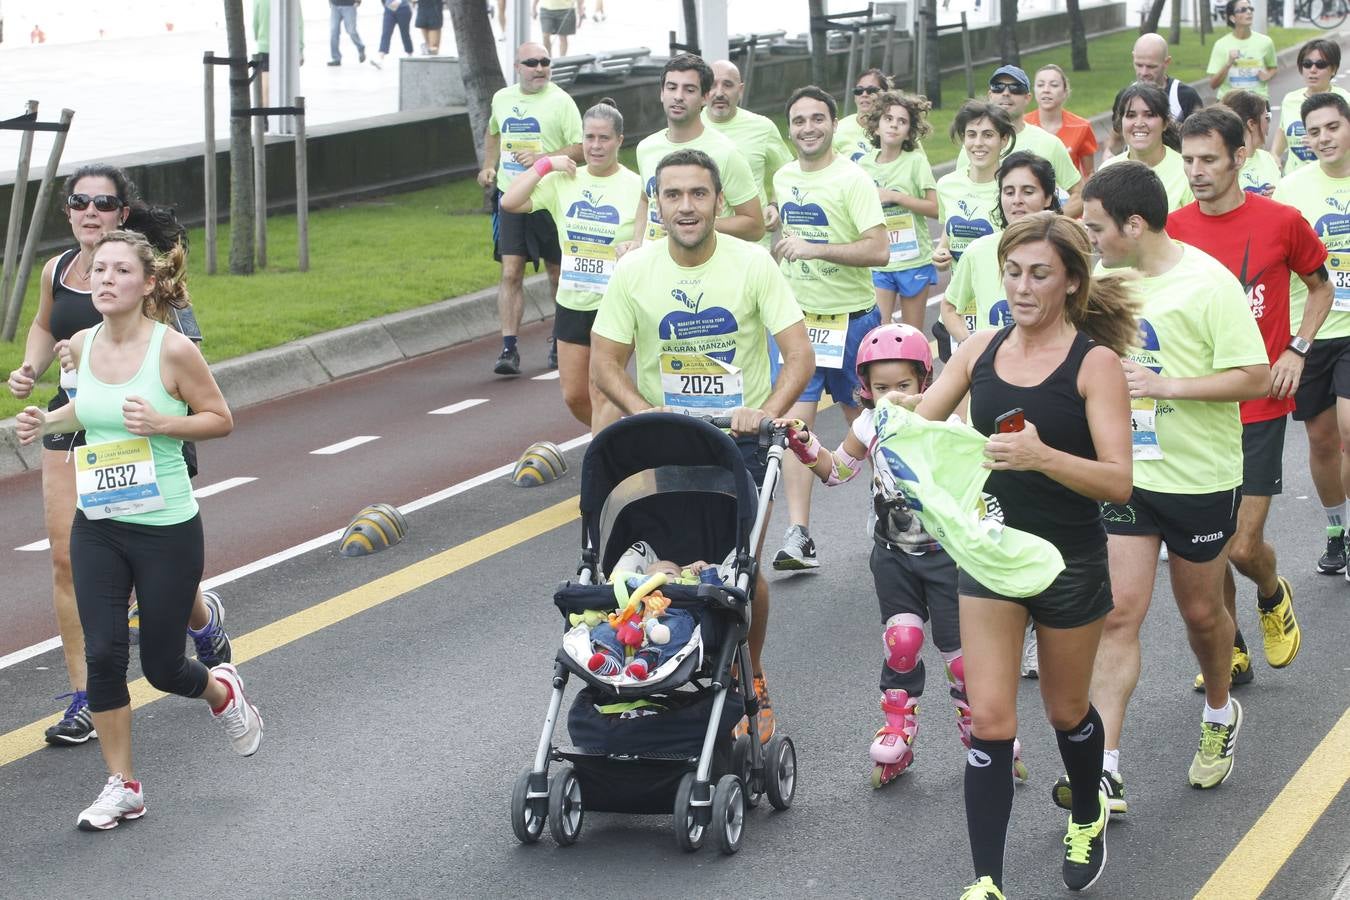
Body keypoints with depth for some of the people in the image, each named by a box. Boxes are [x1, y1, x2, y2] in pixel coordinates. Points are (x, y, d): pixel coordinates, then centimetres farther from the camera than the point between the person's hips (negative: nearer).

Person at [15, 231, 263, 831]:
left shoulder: (173, 350, -15)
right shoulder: (83, 346, 1)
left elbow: (220, 418, -5)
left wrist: (162, 423, -22)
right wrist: (49, 421, 3)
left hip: (167, 529, -4)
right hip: (97, 527, 4)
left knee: (161, 667, 6)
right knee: (102, 655, -4)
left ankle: (222, 691, 41)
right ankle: (122, 787, 11)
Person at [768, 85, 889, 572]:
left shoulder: (852, 179, -12)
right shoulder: (782, 178, 8)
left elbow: (879, 249, -21)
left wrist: (814, 249, -26)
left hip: (850, 317, -4)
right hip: (794, 316, 4)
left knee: (862, 417, 11)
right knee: (795, 420, -7)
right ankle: (798, 535, -11)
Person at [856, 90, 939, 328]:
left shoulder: (916, 161, -5)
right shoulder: (863, 164, 4)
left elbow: (934, 208, -11)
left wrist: (895, 196, -16)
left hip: (914, 260, -2)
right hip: (877, 262, 2)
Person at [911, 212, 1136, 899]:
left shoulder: (1095, 361, -14)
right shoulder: (981, 349, -1)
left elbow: (1118, 481, -22)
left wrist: (1043, 457, -38)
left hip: (1070, 563, -2)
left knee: (1066, 711, 18)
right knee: (989, 721, -4)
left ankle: (1088, 819, 47)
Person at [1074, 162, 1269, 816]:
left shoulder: (1209, 283, -16)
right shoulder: (1109, 279, 4)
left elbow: (1255, 377, -19)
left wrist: (1167, 385, -25)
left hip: (1199, 479, -4)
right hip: (1125, 475, 4)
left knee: (1200, 612, 13)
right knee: (1118, 614, -5)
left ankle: (1220, 714, 43)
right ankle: (1103, 769, -9)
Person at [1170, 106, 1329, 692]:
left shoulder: (1281, 221, -6)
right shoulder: (1173, 228, -1)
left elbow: (1321, 287, 11)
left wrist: (1296, 350, -2)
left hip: (1259, 406, -2)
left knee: (1243, 546, -5)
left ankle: (1273, 597, 30)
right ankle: (1230, 653, 26)